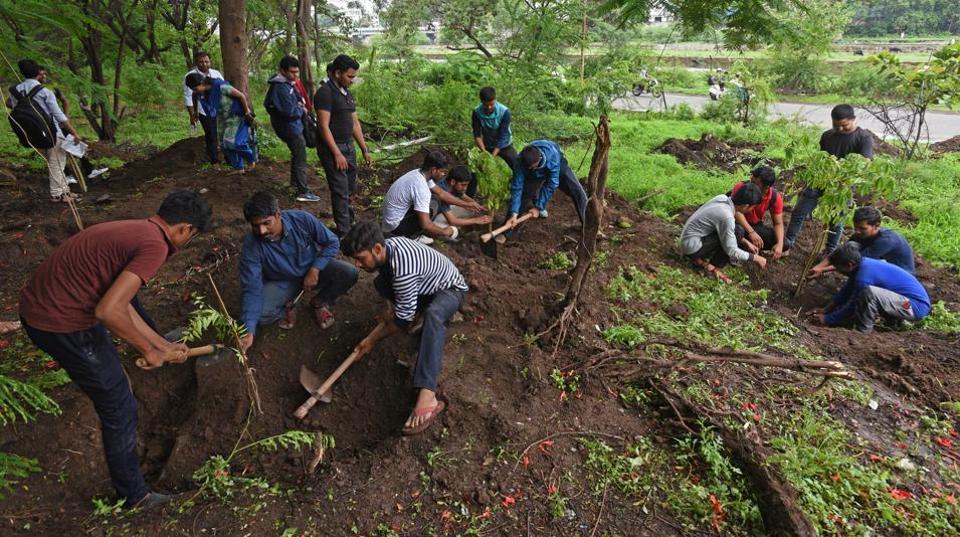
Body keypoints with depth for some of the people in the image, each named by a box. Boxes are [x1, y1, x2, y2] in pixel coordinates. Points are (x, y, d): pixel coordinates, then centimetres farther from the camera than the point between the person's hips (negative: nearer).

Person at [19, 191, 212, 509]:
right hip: (61, 326, -8)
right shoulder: (154, 245, -19)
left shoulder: (131, 230, 9)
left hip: (36, 304, 9)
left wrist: (163, 346, 18)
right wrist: (148, 350, -10)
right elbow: (109, 311, -27)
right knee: (120, 410, 4)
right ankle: (134, 495, 20)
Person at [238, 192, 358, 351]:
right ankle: (286, 307, 9)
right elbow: (252, 289, -25)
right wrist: (249, 332, -34)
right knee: (258, 314, -27)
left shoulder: (302, 219, -27)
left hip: (313, 269, 1)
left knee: (349, 274, -26)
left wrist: (315, 269, -26)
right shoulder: (252, 244, -26)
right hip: (281, 282, 0)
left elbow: (332, 242, -12)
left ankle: (320, 302, 5)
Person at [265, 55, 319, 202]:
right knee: (301, 159, -5)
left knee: (297, 155, 24)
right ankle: (303, 192, 0)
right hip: (290, 127, -10)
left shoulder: (287, 83, 8)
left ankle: (295, 183, 38)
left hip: (293, 125, 10)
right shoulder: (281, 87, -24)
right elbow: (290, 111, -28)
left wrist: (299, 106, -1)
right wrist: (302, 110, -9)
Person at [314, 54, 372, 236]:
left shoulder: (347, 93, 13)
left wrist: (364, 149, 15)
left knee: (350, 189, 15)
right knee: (341, 191, -6)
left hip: (349, 146, 8)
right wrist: (337, 154, -21)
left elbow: (355, 123, 17)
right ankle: (343, 233, 1)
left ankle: (348, 223, 29)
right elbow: (324, 126, -18)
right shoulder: (325, 92, -14)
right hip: (332, 148, -8)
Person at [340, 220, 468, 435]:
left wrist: (372, 339, -17)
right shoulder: (388, 245, -14)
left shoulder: (403, 271, -39)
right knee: (380, 283, -6)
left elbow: (403, 318, -29)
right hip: (426, 286, 9)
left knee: (433, 314, -42)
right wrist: (393, 306, -2)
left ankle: (427, 396, -54)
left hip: (450, 289, -9)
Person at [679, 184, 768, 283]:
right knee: (737, 232, -14)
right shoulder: (727, 217, -26)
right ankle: (707, 264, -3)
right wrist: (755, 258, -6)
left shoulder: (723, 198, -3)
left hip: (688, 237, 9)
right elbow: (732, 251, -18)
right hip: (691, 246, -9)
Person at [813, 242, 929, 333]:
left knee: (868, 292, -31)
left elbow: (851, 307, -15)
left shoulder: (863, 276, -26)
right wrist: (826, 310, 13)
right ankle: (895, 318, 21)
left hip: (917, 306, -10)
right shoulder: (862, 263, 0)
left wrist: (827, 319, -5)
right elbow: (845, 291, 12)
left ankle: (863, 330, -12)